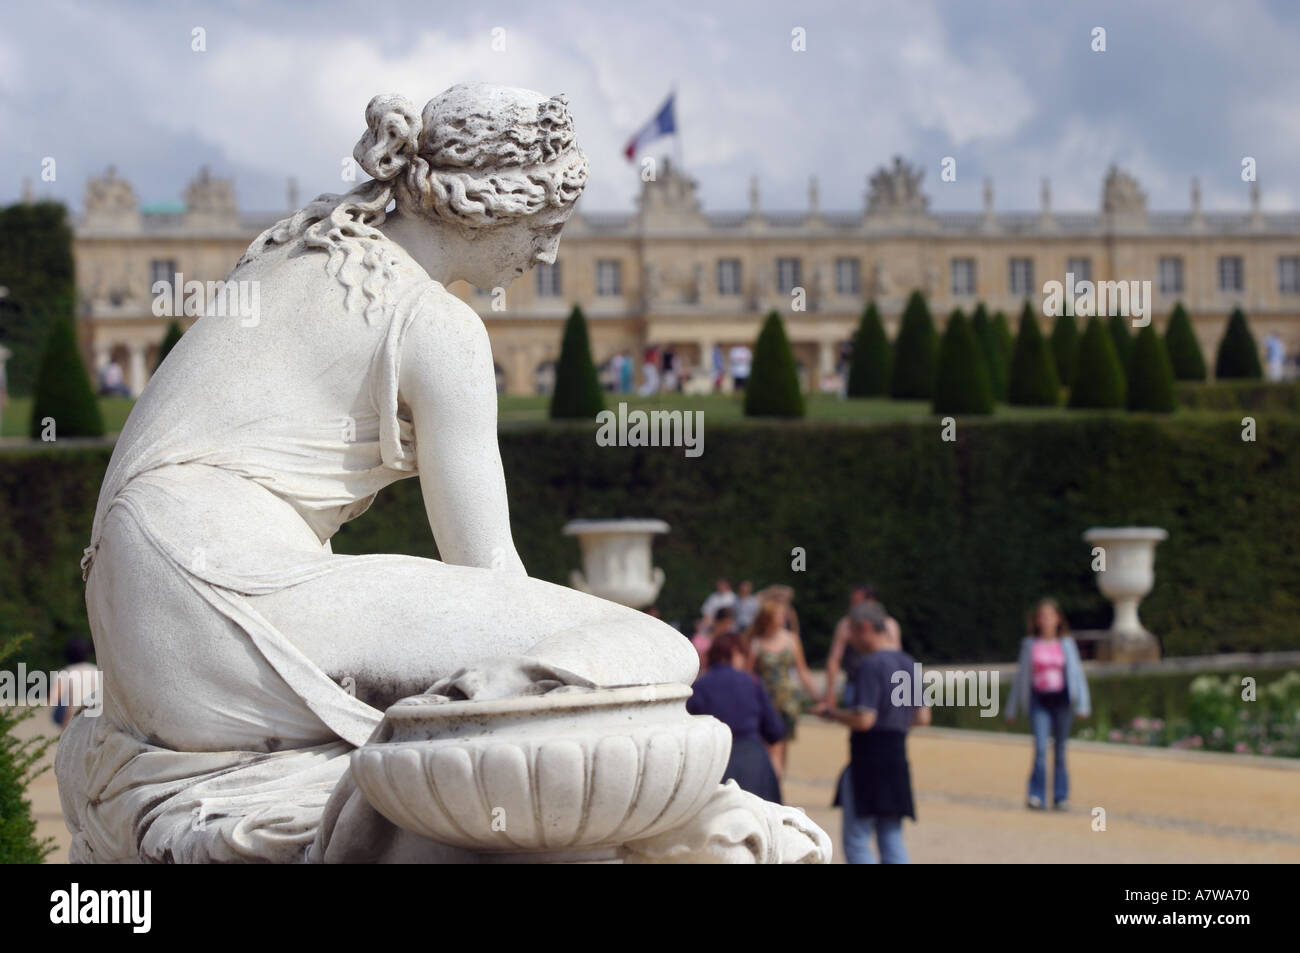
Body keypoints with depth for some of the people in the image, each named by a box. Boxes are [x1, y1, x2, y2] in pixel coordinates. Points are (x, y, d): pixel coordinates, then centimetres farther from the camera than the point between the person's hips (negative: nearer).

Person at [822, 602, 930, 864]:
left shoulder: (870, 666, -15)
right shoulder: (909, 664, 10)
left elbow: (863, 720, -21)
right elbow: (922, 717, 14)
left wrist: (832, 713, -6)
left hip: (868, 759, -8)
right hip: (898, 757, 8)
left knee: (856, 841, -1)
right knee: (892, 840, 11)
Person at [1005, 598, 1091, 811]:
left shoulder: (1066, 644, 4)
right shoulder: (1029, 645, 5)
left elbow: (1077, 674, 4)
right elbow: (1021, 676, 11)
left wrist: (1082, 704, -5)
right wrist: (1012, 709, 15)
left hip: (1061, 700, 1)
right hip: (1039, 701, -1)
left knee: (1059, 751, 6)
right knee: (1040, 747, -16)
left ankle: (1061, 797, 14)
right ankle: (1036, 796, -15)